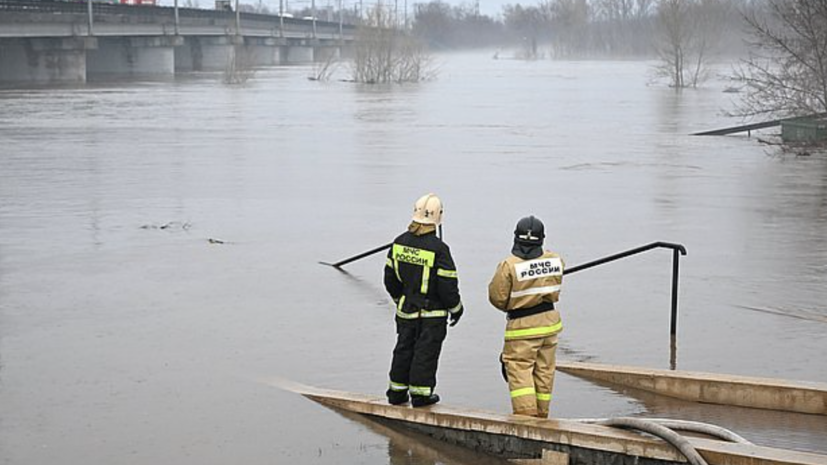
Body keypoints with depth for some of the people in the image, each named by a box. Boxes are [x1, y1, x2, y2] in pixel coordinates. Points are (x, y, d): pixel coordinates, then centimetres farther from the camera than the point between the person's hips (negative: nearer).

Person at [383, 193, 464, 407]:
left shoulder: (399, 242, -2)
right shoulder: (438, 249, -20)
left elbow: (390, 277, 8)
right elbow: (448, 284, -16)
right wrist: (456, 308, 0)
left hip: (405, 309, 5)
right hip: (432, 313, -5)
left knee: (404, 349, 16)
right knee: (426, 351, 5)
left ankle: (397, 392, 22)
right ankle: (420, 393, 10)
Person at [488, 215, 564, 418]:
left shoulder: (508, 266, -18)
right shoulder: (555, 261, -4)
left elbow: (497, 297, -10)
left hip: (522, 326, -5)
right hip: (550, 320, 5)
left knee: (519, 369, 0)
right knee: (544, 370, 14)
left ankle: (526, 413, -12)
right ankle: (541, 415, 24)